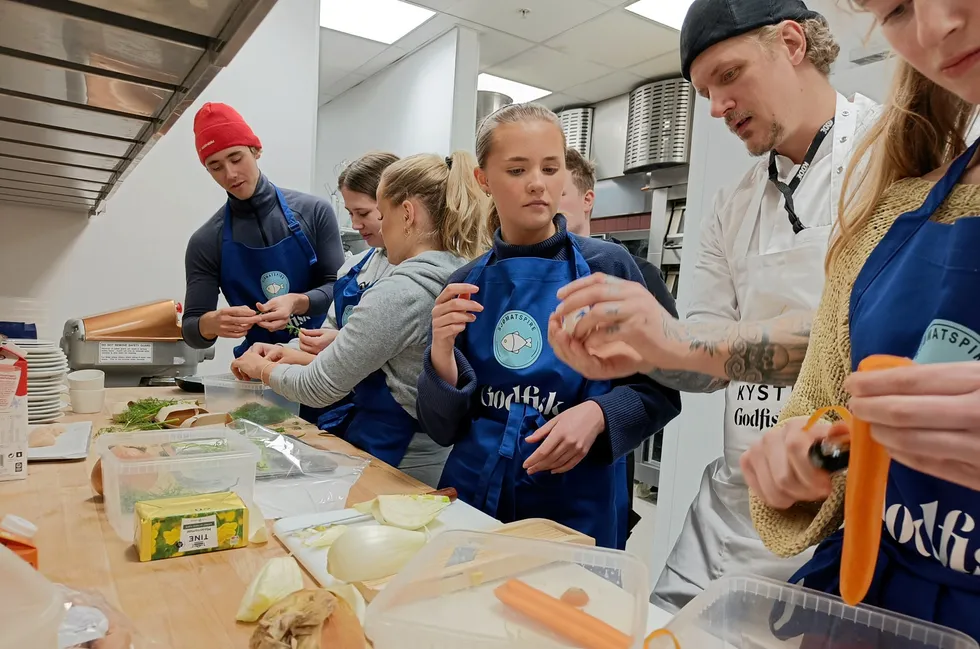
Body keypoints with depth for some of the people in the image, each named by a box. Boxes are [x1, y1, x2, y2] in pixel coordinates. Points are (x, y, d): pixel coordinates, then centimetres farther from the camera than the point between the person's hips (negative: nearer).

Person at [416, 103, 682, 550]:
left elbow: (660, 391, -3)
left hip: (576, 508, -2)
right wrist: (442, 354, -17)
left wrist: (597, 414, -21)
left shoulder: (607, 267, -8)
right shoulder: (464, 288, -1)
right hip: (473, 496, 3)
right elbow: (442, 429, 1)